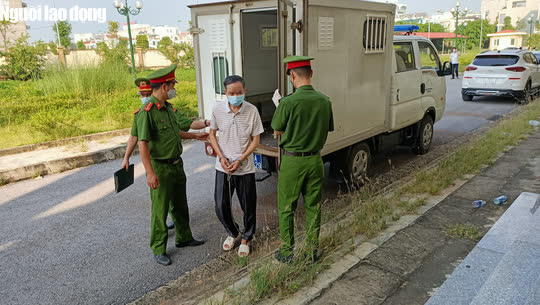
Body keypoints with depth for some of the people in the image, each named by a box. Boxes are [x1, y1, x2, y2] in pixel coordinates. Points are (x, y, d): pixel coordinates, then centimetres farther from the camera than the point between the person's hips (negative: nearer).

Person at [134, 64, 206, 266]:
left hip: (177, 164, 8)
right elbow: (142, 143, -24)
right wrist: (150, 173, -29)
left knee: (180, 205, 20)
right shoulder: (147, 112, -20)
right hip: (160, 168, -8)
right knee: (160, 210, 3)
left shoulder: (169, 108, 8)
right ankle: (159, 250, 18)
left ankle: (184, 238, 37)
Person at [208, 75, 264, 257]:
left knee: (248, 206, 8)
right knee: (221, 206, 7)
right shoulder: (218, 109, -5)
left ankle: (246, 238, 33)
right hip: (223, 167, 2)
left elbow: (255, 140, -5)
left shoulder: (252, 111, -10)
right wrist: (222, 157, -7)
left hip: (245, 167, -1)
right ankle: (233, 233, 35)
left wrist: (240, 160, -14)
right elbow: (212, 134, 6)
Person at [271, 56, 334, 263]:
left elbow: (277, 130, -5)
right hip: (315, 160, 4)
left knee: (286, 208, 11)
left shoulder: (288, 102, -18)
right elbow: (328, 130, 9)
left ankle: (287, 252, 20)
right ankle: (312, 251, 26)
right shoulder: (324, 101, -2)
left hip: (292, 162, -4)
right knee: (313, 207, 15)